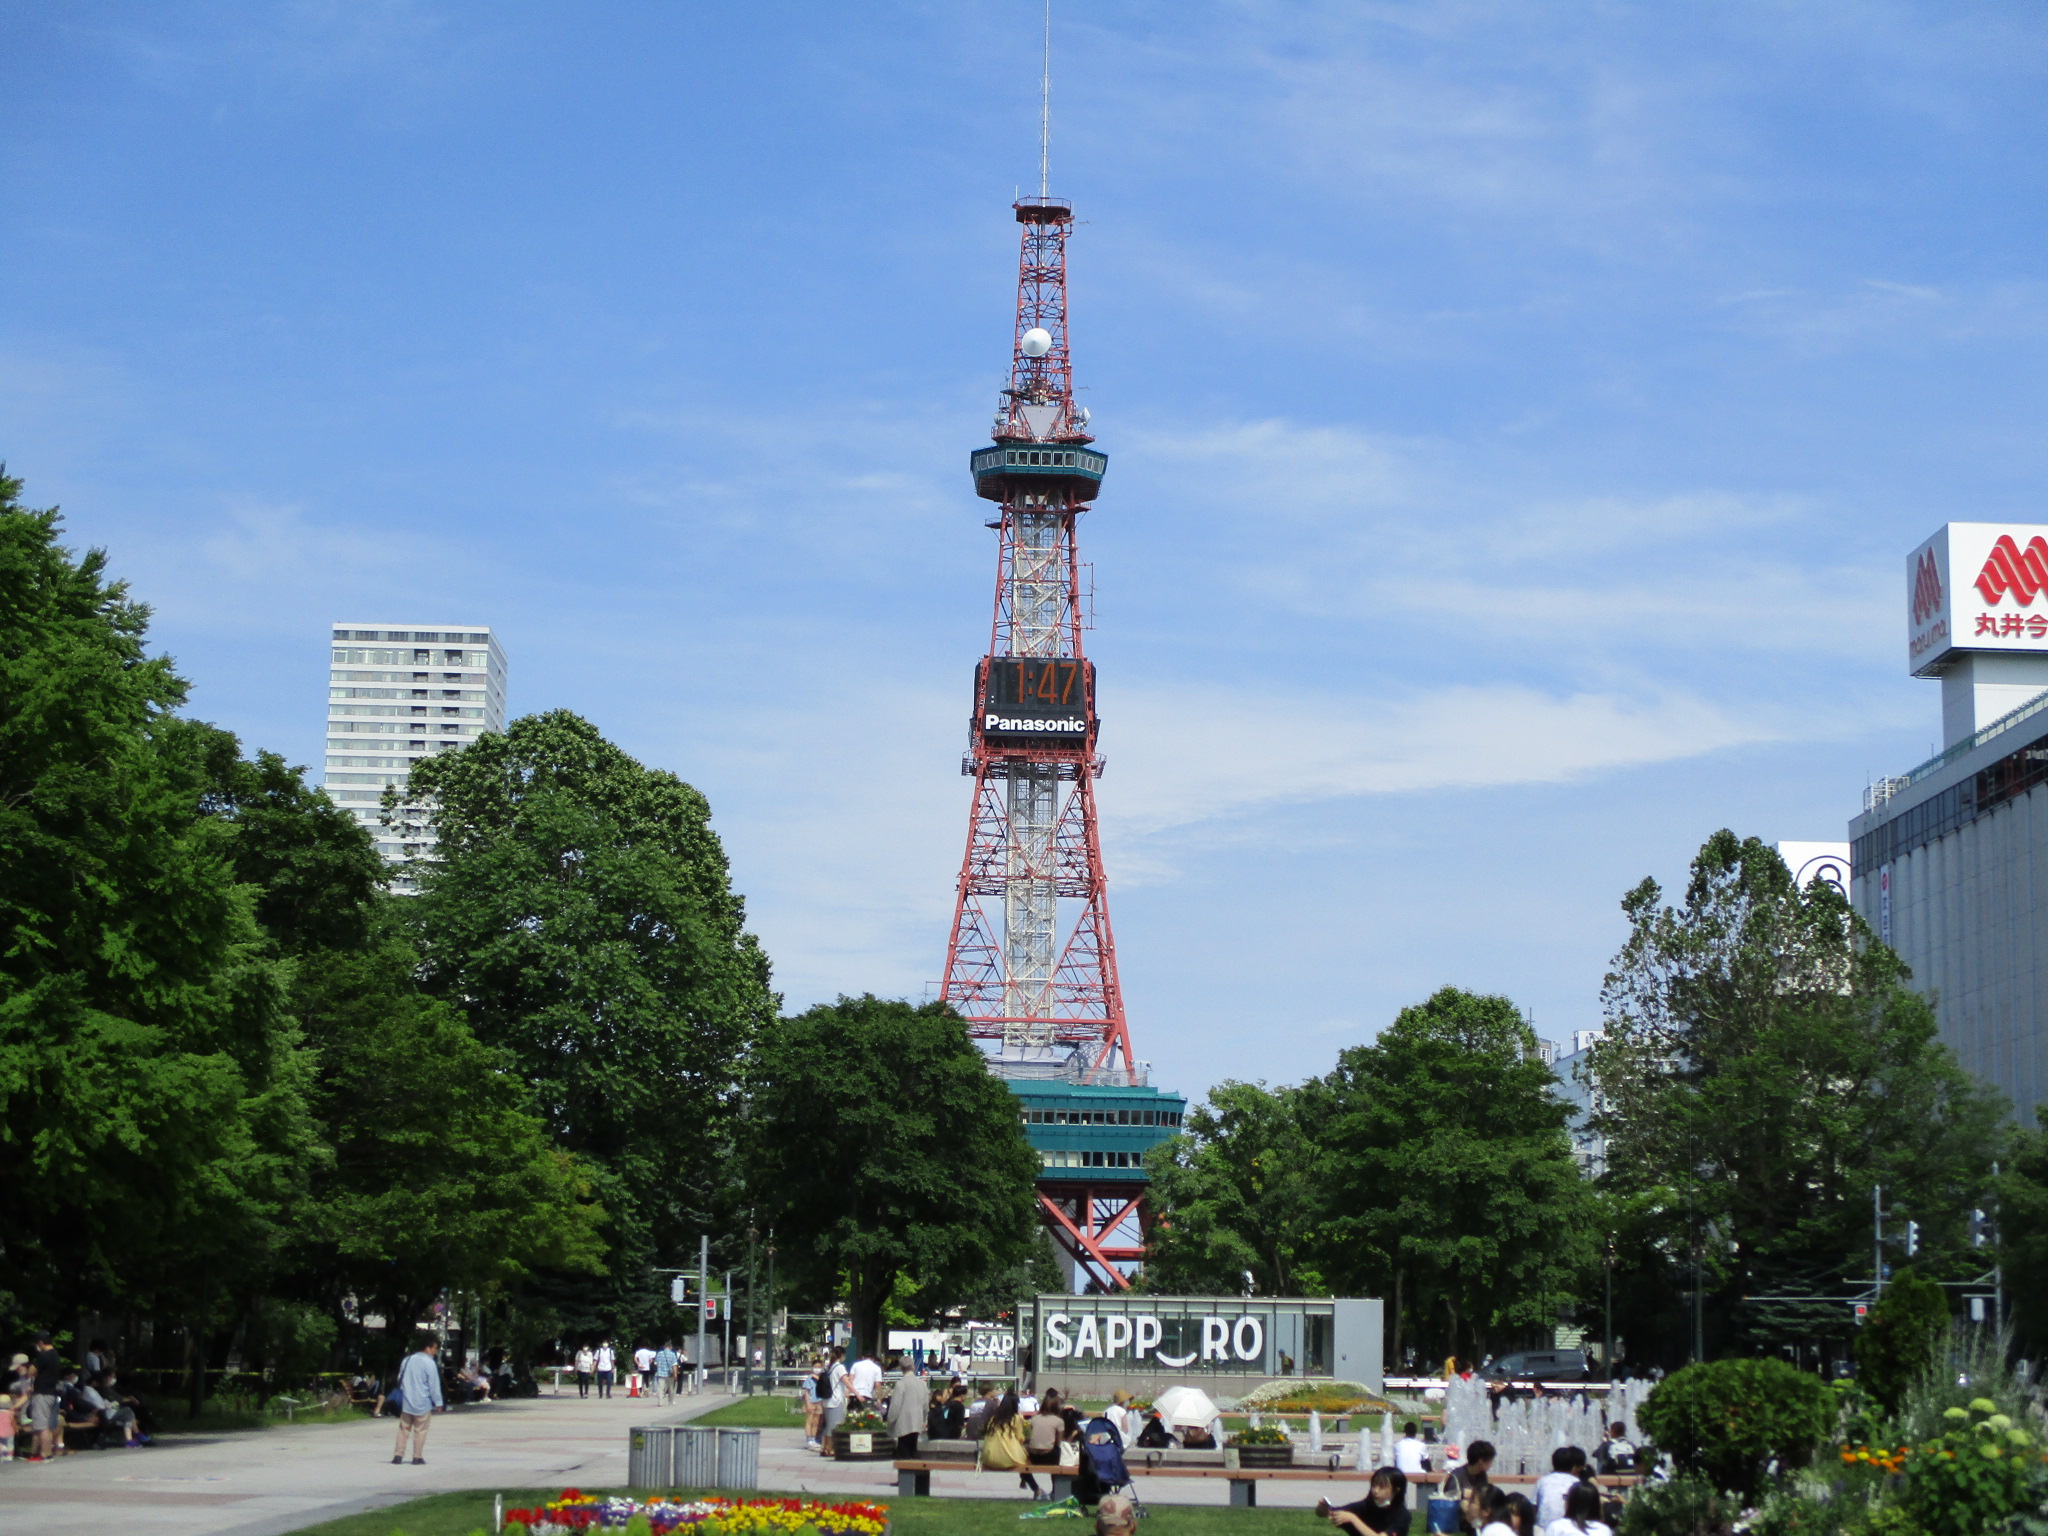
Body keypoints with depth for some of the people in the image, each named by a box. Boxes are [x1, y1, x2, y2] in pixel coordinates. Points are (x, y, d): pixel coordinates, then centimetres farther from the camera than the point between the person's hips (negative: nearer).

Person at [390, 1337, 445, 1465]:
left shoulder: (407, 1360, 8)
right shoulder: (430, 1363, -12)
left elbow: (400, 1380, 15)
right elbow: (434, 1385, -11)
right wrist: (438, 1403, -4)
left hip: (406, 1402, 5)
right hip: (423, 1404, -5)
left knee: (403, 1429, 11)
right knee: (420, 1430, 3)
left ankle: (398, 1455, 6)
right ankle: (417, 1457, 5)